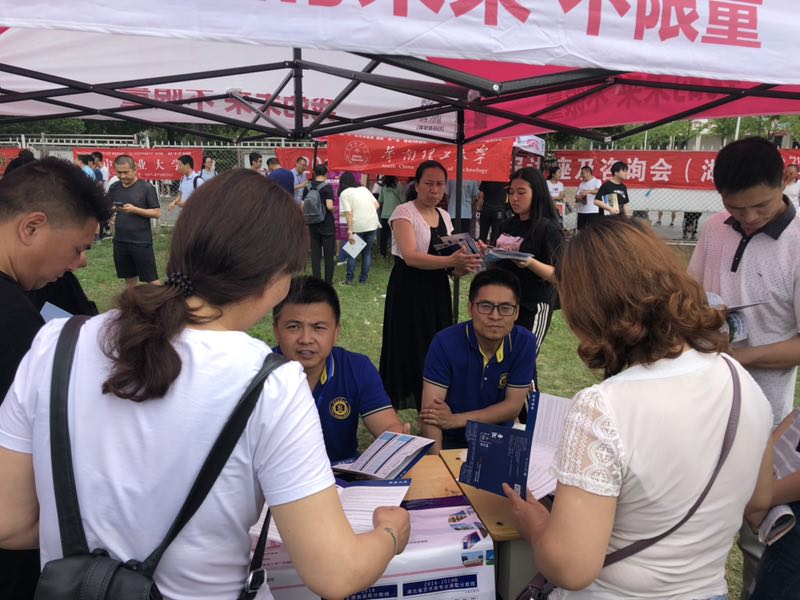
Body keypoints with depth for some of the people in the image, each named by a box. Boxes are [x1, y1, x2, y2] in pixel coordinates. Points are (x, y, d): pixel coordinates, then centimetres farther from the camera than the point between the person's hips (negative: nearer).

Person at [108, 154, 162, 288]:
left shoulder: (147, 187, -7)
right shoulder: (114, 188, 6)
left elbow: (157, 213, -8)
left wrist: (134, 209, -19)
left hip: (142, 242, -5)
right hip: (120, 241, 5)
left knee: (151, 279, 0)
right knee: (129, 277, 15)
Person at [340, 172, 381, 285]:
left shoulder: (344, 193, -1)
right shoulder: (364, 188, 15)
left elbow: (349, 213, -10)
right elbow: (377, 205, 11)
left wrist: (350, 232, -12)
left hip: (358, 226, -4)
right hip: (373, 224, 4)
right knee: (367, 252, 13)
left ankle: (349, 279, 10)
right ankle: (363, 279, 15)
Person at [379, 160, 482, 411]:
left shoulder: (444, 216, 12)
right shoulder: (404, 212, -8)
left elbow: (452, 255, 17)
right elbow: (411, 256, -22)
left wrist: (465, 265, -7)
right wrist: (451, 261, -32)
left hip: (438, 291, 6)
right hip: (408, 290, -6)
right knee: (409, 350, -2)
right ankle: (397, 406, 13)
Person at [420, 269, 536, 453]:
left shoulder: (524, 343, -10)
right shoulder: (445, 343, -17)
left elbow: (513, 405, -9)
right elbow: (430, 411, -21)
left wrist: (455, 420, -18)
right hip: (451, 442, -2)